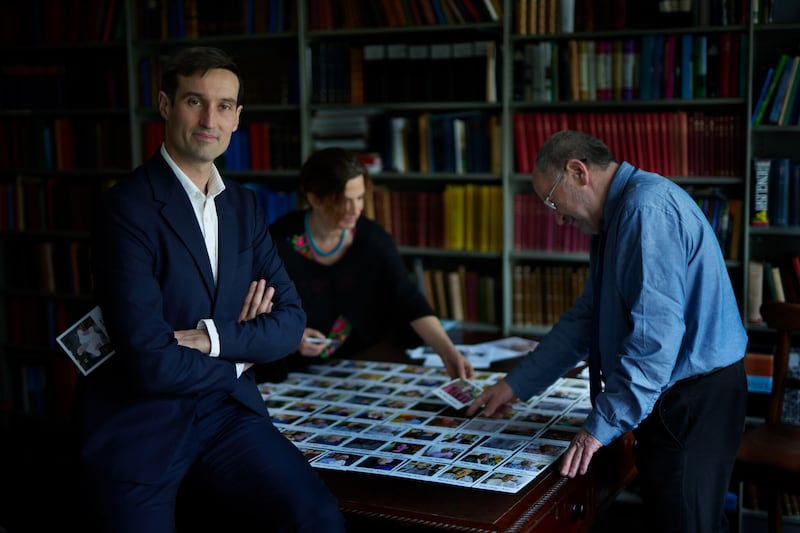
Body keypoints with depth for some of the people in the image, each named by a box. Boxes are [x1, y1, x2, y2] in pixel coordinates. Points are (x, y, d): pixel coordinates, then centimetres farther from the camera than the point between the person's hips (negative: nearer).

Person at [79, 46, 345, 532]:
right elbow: (151, 361, -18)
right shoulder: (128, 208, -10)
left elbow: (290, 320, 6)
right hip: (141, 428, -4)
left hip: (229, 415, 4)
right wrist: (240, 355, -1)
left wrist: (214, 338, -12)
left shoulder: (245, 207, 11)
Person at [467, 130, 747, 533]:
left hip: (696, 397, -10)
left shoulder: (648, 209, -20)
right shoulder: (615, 218, 13)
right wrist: (516, 385, 14)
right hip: (673, 394, 10)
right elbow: (586, 318, 16)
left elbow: (655, 333, -26)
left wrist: (602, 424, -21)